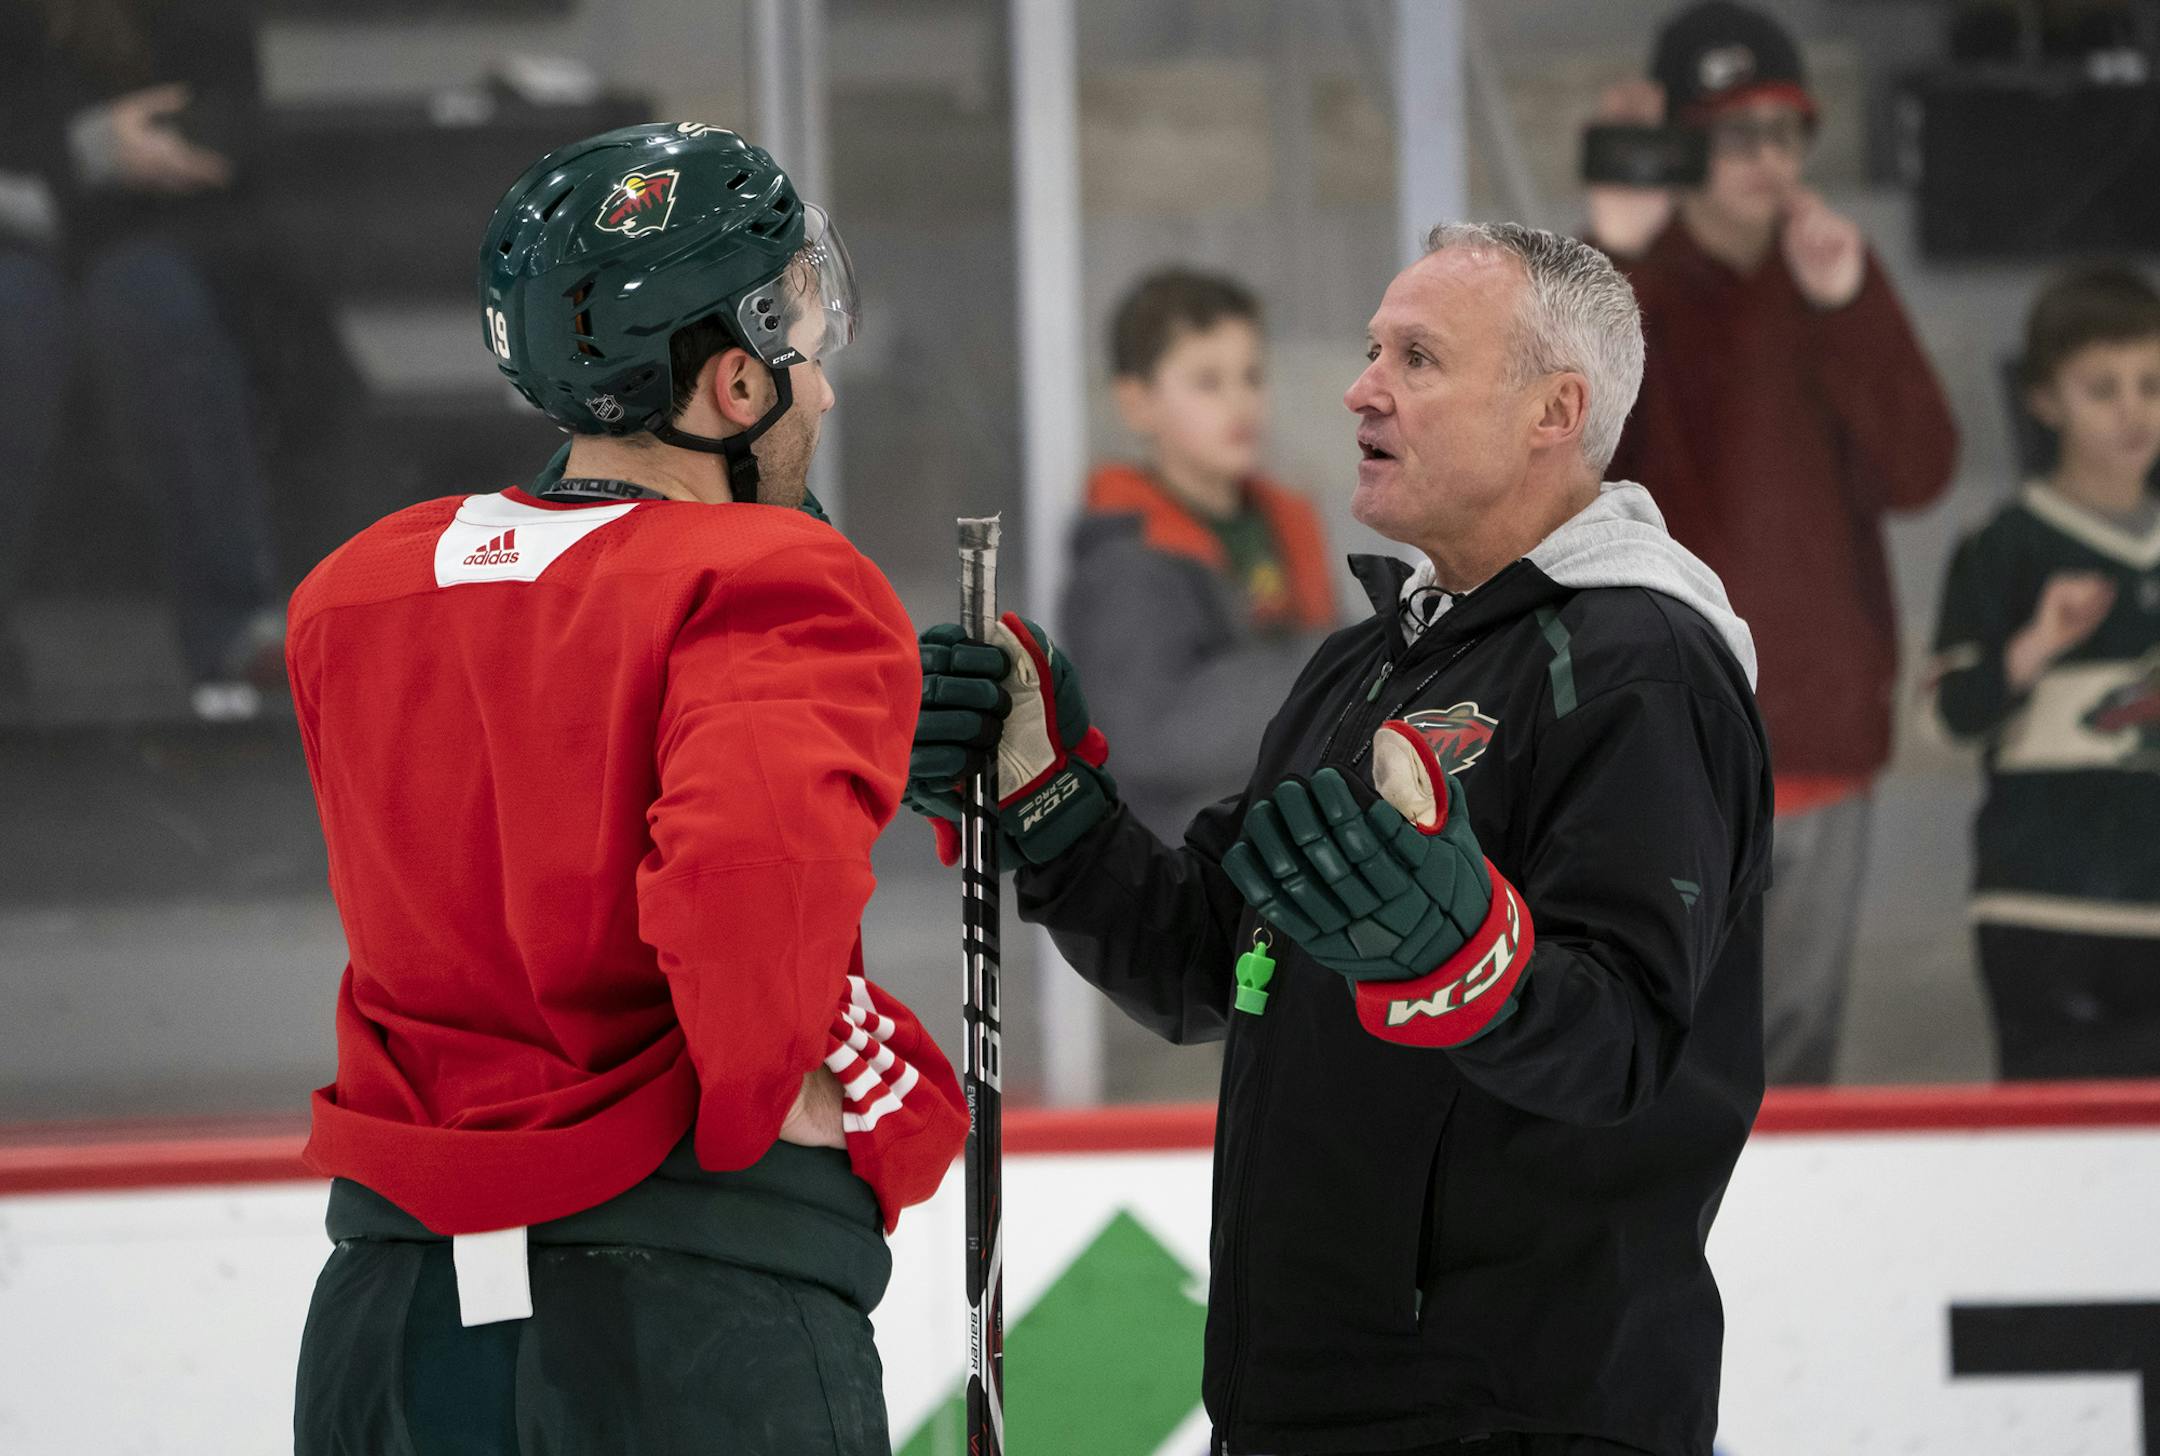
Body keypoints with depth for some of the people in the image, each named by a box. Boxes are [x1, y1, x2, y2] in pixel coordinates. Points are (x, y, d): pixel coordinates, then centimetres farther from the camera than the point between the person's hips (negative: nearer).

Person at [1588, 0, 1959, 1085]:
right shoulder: (1631, 292, -2)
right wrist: (1616, 254, -27)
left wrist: (1847, 306, -12)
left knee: (1796, 1070, 10)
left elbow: (1919, 471, 1)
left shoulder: (1834, 291, 12)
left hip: (1825, 751, 5)